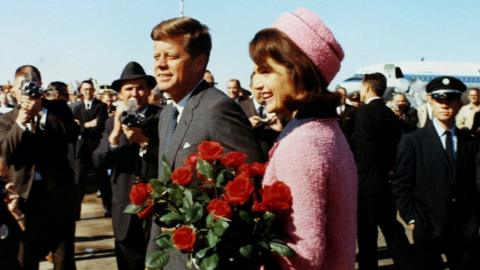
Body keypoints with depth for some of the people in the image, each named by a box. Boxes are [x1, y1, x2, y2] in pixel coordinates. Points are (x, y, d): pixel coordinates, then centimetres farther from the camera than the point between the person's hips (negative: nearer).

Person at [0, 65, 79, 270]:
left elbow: (73, 134, -13)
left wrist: (42, 112, -17)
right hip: (26, 193, 1)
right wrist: (20, 123, -20)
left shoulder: (58, 108, 4)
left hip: (59, 190, -1)